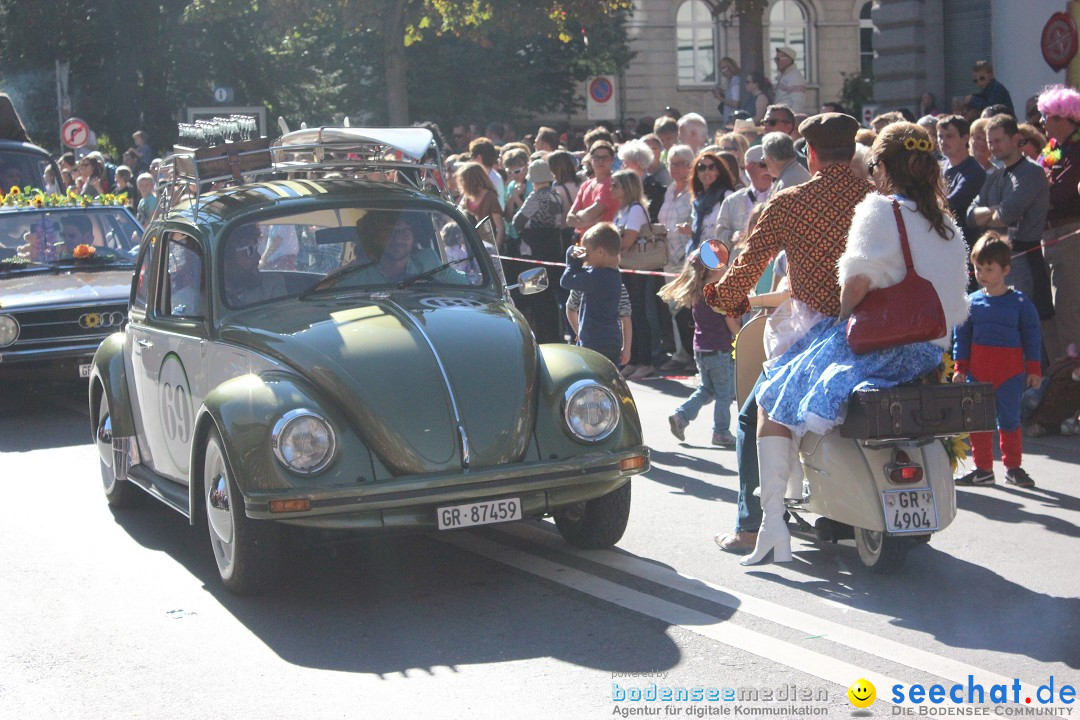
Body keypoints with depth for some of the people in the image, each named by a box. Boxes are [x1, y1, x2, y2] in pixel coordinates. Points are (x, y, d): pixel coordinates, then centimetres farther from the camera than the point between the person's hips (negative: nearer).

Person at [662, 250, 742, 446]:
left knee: (705, 389, 19)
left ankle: (681, 415, 4)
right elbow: (731, 322, -15)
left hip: (700, 349, 7)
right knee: (724, 394, 5)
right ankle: (721, 433, 9)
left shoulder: (696, 293, 6)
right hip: (720, 349, -7)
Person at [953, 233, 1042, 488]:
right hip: (977, 369, 2)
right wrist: (960, 368, 4)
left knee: (1010, 419, 4)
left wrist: (1034, 369, 1)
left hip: (1011, 371, -2)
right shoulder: (971, 302, 3)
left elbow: (1031, 336, 2)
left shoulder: (1020, 302, -3)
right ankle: (983, 469, 14)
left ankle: (1013, 467, 17)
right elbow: (962, 337, 8)